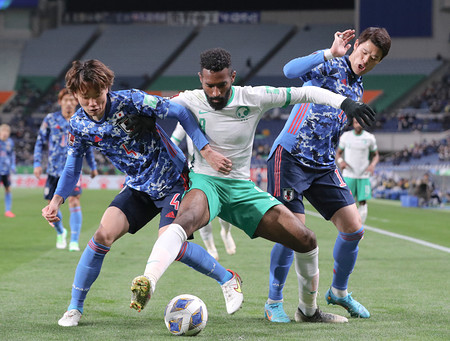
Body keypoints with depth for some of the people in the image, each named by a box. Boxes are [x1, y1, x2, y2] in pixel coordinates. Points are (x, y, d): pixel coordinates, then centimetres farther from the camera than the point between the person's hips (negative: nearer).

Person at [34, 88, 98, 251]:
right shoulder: (50, 119, 2)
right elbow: (40, 142, 7)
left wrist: (93, 166, 21)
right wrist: (37, 163, -1)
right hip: (54, 169, 1)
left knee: (74, 201, -16)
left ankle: (74, 241, -13)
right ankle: (60, 232, 34)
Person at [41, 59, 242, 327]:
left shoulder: (129, 101, -23)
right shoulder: (79, 125, -7)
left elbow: (180, 112, -18)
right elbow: (72, 167, 7)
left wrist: (207, 151, -21)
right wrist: (57, 200, -9)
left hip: (172, 179, -4)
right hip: (138, 187, 4)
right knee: (104, 234, -14)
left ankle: (228, 280, 5)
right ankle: (75, 308, -1)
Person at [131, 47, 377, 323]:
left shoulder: (254, 98, -6)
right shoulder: (190, 102, -8)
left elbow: (306, 93, -1)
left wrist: (345, 103, -12)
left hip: (242, 188, 3)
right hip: (204, 181, -3)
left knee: (306, 240, -4)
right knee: (186, 220, -42)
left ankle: (309, 309, 18)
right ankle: (148, 282, -61)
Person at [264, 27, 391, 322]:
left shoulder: (357, 90, 16)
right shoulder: (331, 66, -7)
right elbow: (291, 70, -30)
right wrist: (331, 53, -36)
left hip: (324, 165, 7)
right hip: (291, 157, -7)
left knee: (354, 229, 1)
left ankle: (339, 291, 25)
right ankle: (274, 303, 4)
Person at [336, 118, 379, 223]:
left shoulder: (370, 138, 2)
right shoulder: (345, 136, 2)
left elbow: (376, 155, 12)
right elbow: (338, 152, 12)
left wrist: (372, 164, -9)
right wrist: (340, 161, -10)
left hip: (364, 176, 0)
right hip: (348, 175, 0)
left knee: (362, 203, -4)